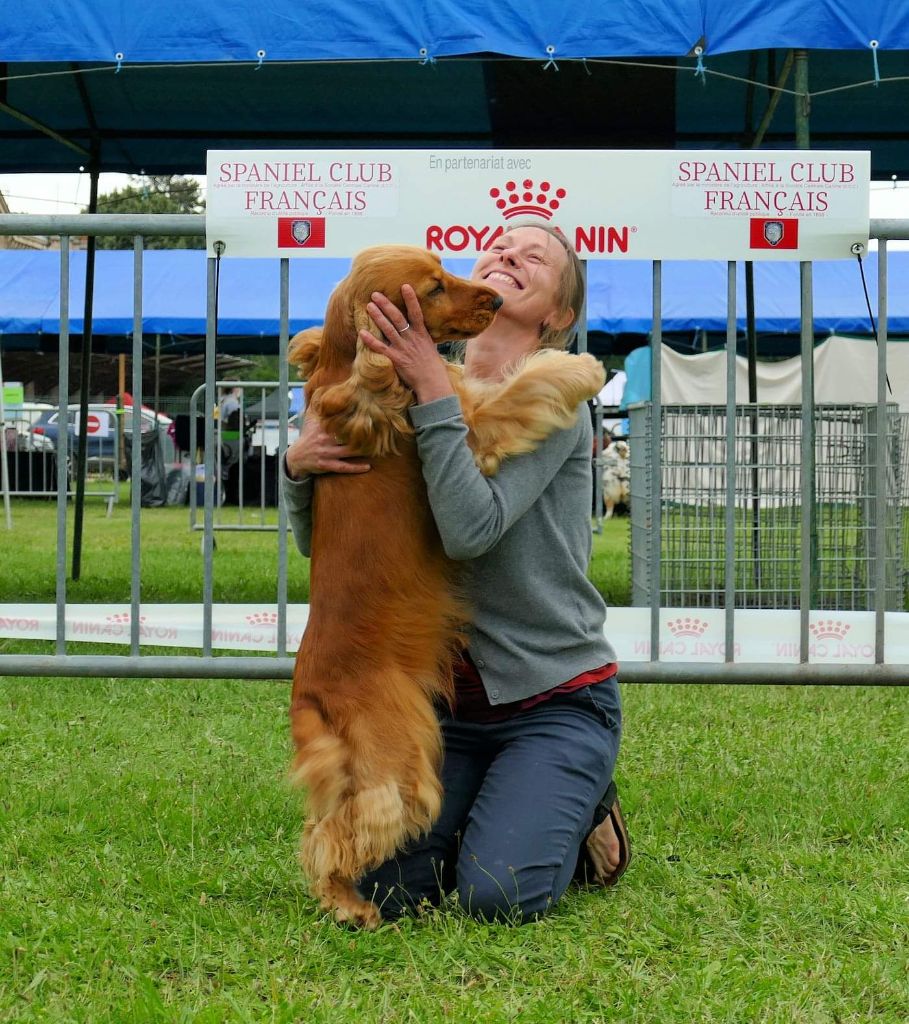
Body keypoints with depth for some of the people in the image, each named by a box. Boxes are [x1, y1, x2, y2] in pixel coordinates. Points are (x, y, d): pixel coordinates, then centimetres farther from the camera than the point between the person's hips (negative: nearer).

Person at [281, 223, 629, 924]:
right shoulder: (410, 392, 5)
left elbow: (473, 529, -26)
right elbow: (320, 544, 5)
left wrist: (434, 392, -24)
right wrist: (299, 465, -16)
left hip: (556, 699, -4)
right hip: (449, 700, 5)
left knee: (498, 898, -19)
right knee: (386, 890, -8)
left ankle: (581, 813, 13)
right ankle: (508, 813, 20)